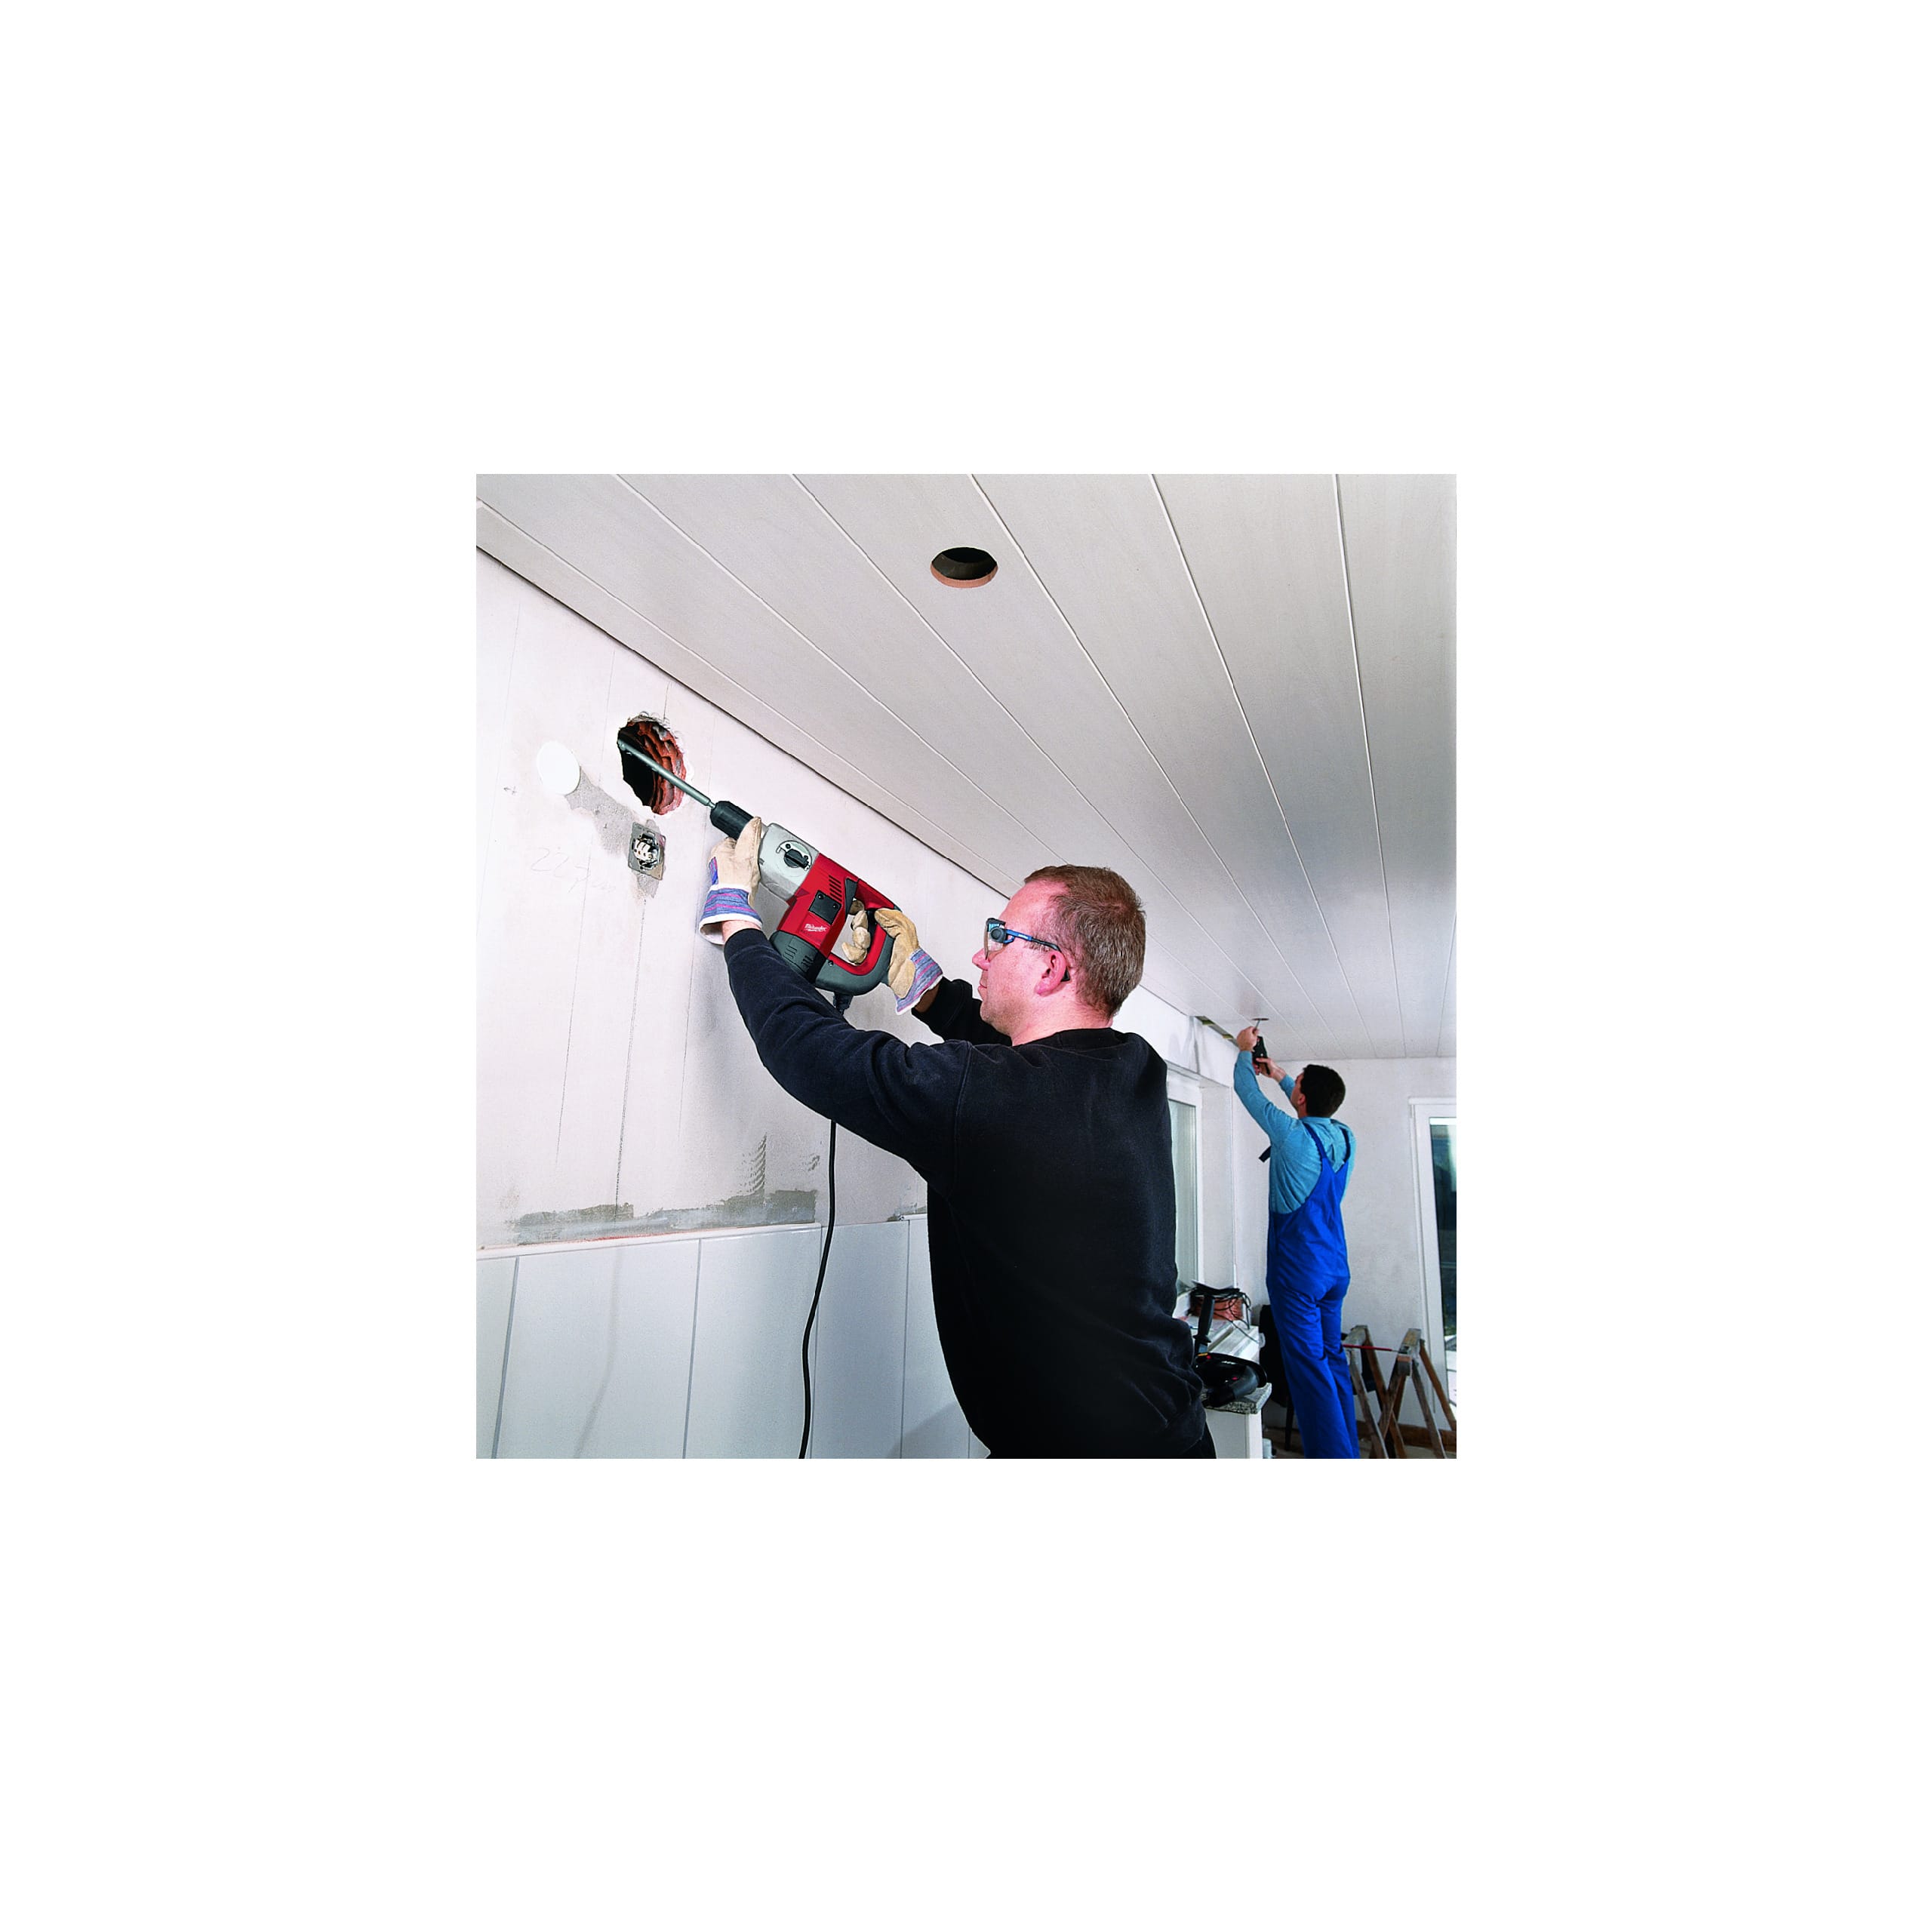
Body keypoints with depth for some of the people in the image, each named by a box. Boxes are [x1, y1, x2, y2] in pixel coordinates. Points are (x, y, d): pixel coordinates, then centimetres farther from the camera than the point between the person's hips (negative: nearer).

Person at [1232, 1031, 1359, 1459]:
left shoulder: (1293, 1135, -18)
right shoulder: (1344, 1137, 2)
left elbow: (1247, 1091, -5)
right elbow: (1316, 1112, 26)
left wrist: (1245, 1050, 12)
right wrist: (1280, 1075, 33)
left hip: (1298, 1271, -8)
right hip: (1335, 1267, 8)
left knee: (1308, 1367, -5)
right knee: (1332, 1360, 15)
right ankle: (1348, 1450, 22)